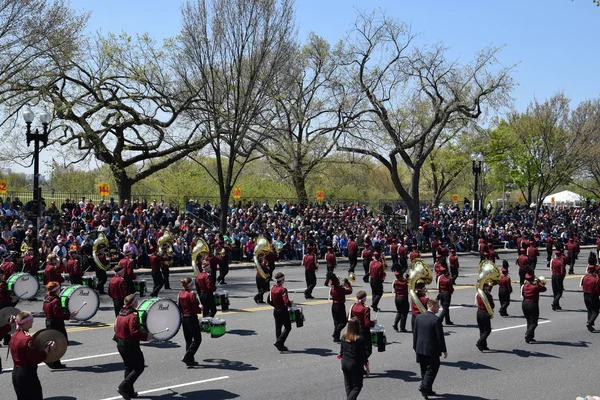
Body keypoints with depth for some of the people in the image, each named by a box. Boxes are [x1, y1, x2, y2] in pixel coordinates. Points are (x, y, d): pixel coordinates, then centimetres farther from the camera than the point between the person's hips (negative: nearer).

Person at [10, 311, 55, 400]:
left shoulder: (14, 336, 6)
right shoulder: (27, 339, -22)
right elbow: (35, 360, -20)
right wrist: (47, 350, -12)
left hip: (15, 373, 9)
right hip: (28, 373, -9)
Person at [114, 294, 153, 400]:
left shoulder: (121, 313, 7)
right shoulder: (133, 316, -20)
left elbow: (116, 327, 15)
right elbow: (135, 333, -26)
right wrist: (146, 336, -15)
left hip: (120, 344, 9)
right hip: (130, 346, -9)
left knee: (129, 367, 19)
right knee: (139, 367, 1)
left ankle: (129, 391, 23)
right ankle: (123, 387, -8)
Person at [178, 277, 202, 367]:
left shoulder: (180, 294, 5)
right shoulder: (191, 295, -17)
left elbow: (179, 308, 11)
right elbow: (196, 309, -18)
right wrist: (201, 308, 2)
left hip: (183, 318, 8)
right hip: (192, 318, -8)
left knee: (188, 340, 14)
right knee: (197, 339, 1)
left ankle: (190, 361, 18)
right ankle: (187, 357, -8)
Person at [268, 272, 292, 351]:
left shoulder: (272, 288, 3)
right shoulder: (283, 289, -20)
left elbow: (268, 300, 9)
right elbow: (286, 302, -28)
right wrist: (290, 304, -8)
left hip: (275, 311, 8)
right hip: (283, 310, -8)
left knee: (278, 328, 13)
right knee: (287, 327, 4)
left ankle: (280, 346, 19)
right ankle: (279, 342, -7)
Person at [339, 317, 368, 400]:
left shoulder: (344, 337, -2)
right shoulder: (360, 339, -18)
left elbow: (341, 352, 7)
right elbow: (363, 355, -13)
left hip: (345, 364, 5)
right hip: (355, 365, -5)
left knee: (348, 385, 19)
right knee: (357, 386, 8)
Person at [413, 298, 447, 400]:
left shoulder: (419, 317, 2)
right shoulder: (436, 320, -17)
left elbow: (415, 333, 7)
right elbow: (440, 336, -15)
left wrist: (415, 347, 16)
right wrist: (444, 350, -6)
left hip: (420, 349, 6)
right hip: (432, 350, -6)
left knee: (424, 369, 16)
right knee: (432, 368, 4)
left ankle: (427, 390, 23)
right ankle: (424, 387, -8)